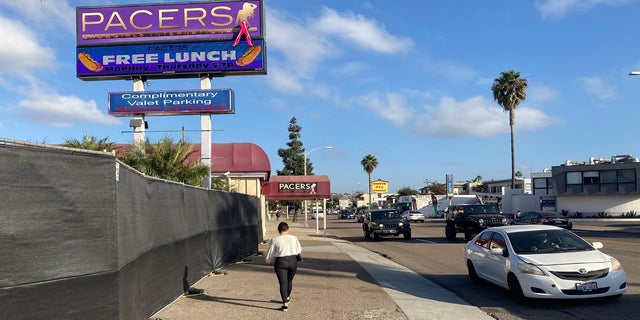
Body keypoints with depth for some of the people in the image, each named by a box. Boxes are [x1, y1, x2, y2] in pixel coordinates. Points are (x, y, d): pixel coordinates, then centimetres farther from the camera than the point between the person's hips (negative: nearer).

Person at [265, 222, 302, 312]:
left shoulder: (274, 240, -3)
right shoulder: (294, 238, 5)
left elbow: (270, 254, 2)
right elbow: (299, 250, 18)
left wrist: (269, 262, 22)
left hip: (280, 263, -3)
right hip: (293, 261, 3)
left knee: (283, 283, -2)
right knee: (289, 281, 22)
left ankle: (285, 304, -13)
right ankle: (287, 297, 41)